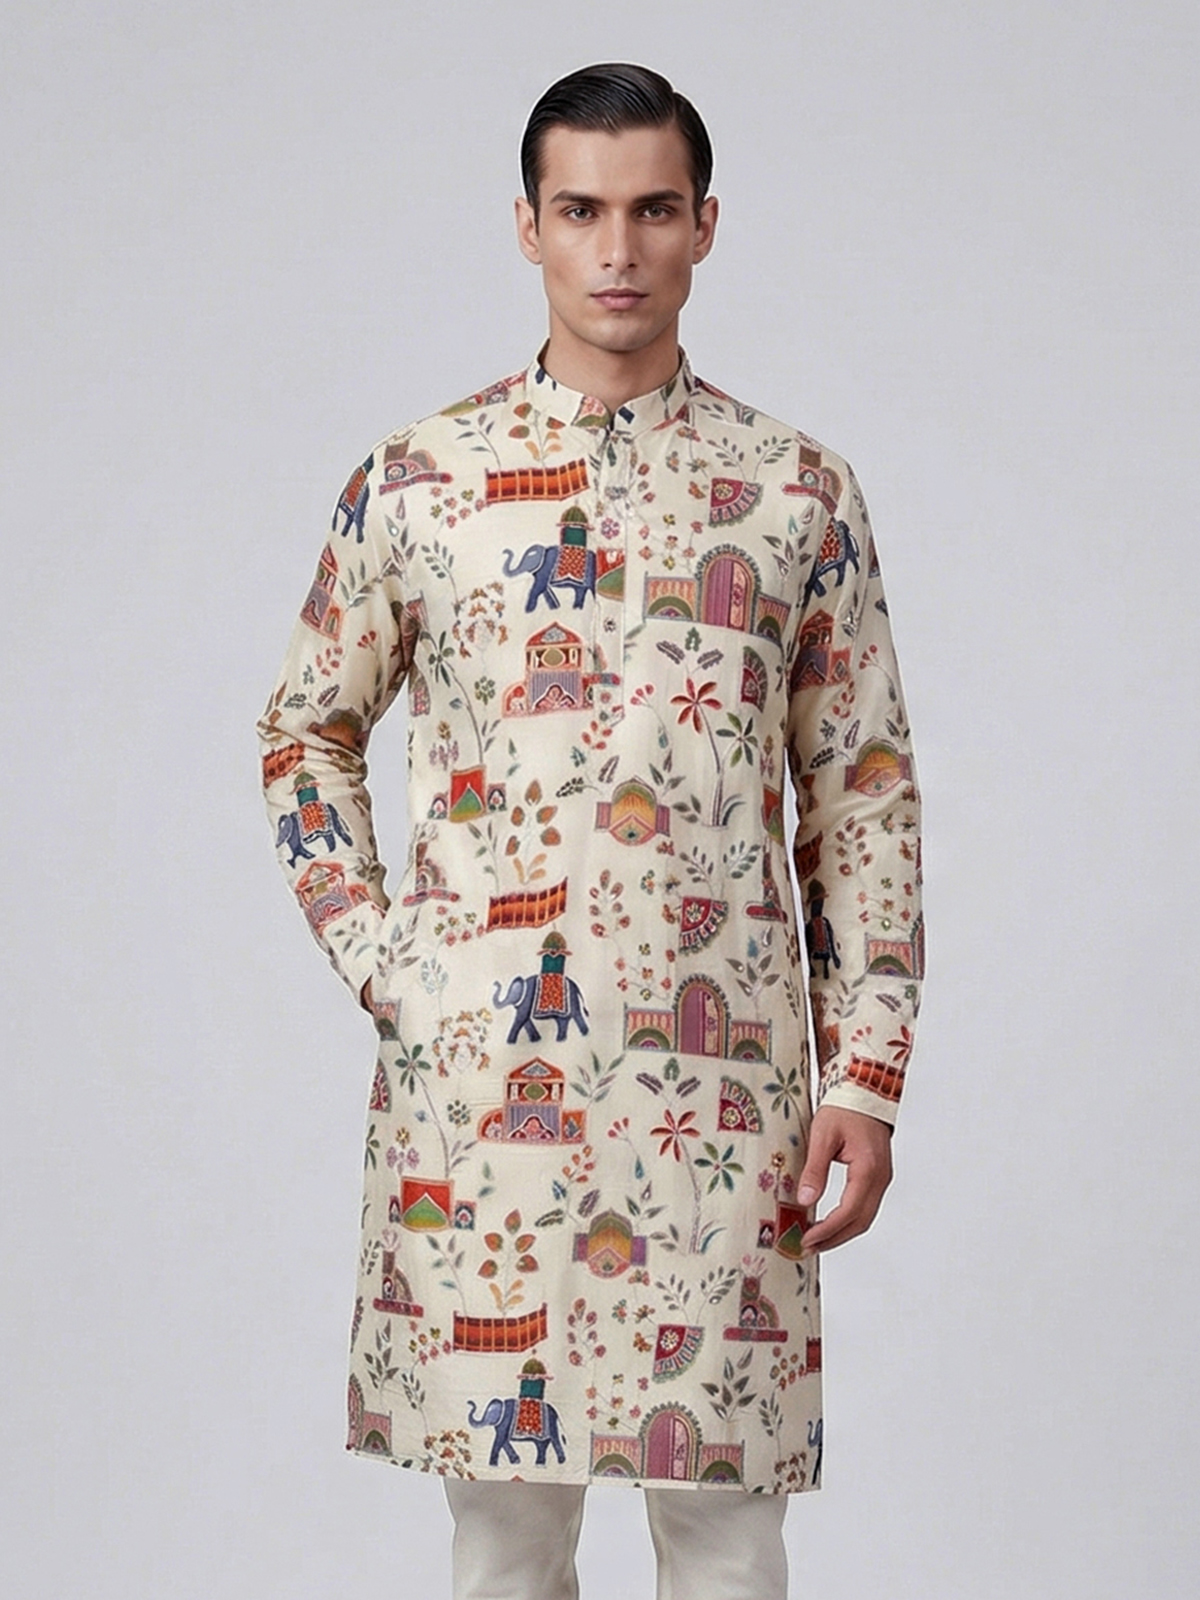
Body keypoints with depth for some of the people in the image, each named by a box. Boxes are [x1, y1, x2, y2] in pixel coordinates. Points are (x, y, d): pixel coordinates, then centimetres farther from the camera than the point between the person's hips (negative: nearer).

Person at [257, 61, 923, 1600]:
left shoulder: (798, 492, 4)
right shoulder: (416, 481, 4)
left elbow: (863, 795, 6)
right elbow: (307, 731, 14)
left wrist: (865, 1074, 0)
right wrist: (376, 956, 2)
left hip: (719, 1081, 0)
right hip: (474, 1072, 0)